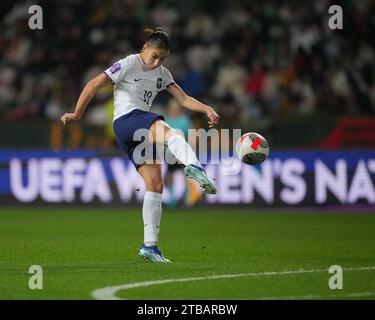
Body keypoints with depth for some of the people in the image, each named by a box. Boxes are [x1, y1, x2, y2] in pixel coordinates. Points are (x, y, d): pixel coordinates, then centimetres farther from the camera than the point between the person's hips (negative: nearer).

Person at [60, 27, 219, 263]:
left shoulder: (162, 74, 19)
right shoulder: (128, 65, -2)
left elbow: (183, 98, 11)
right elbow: (93, 86, -2)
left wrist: (207, 109, -6)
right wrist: (77, 115, -3)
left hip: (142, 132, 8)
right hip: (126, 121, -8)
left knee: (156, 185, -1)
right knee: (168, 131, -37)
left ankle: (150, 245, 3)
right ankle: (194, 167, -68)